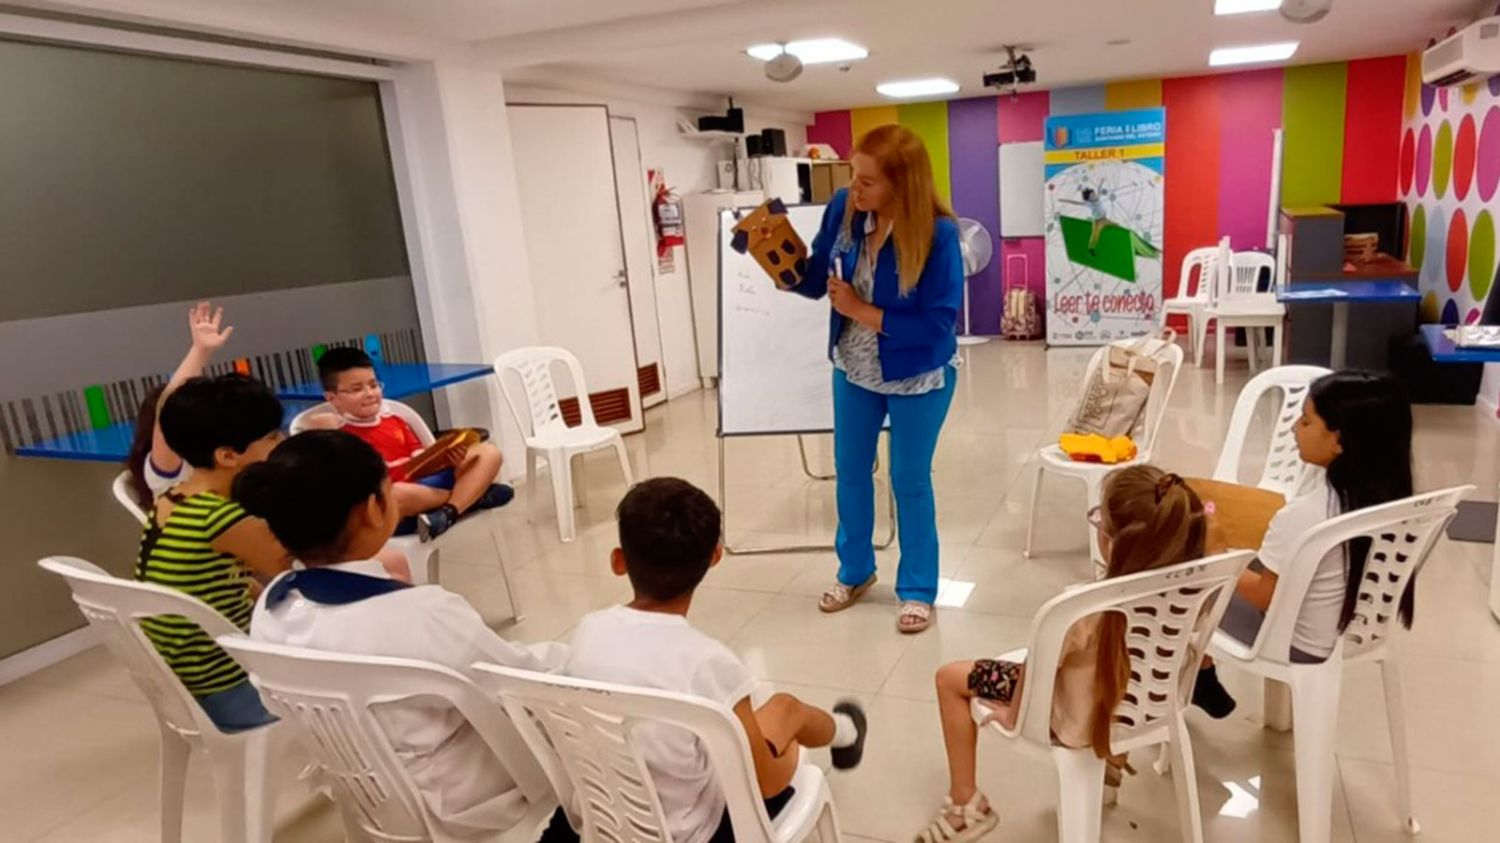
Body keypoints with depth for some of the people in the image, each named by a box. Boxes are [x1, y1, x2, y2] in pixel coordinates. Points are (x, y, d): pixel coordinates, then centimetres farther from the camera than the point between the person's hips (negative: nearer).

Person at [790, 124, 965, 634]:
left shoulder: (938, 234, -26)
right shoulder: (843, 209, -13)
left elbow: (937, 324, -26)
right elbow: (817, 281, -6)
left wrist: (861, 310, -26)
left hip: (918, 377, -5)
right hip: (853, 369, 5)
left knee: (910, 481, 8)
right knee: (850, 471, 16)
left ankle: (918, 590, 28)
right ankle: (855, 571, 39)